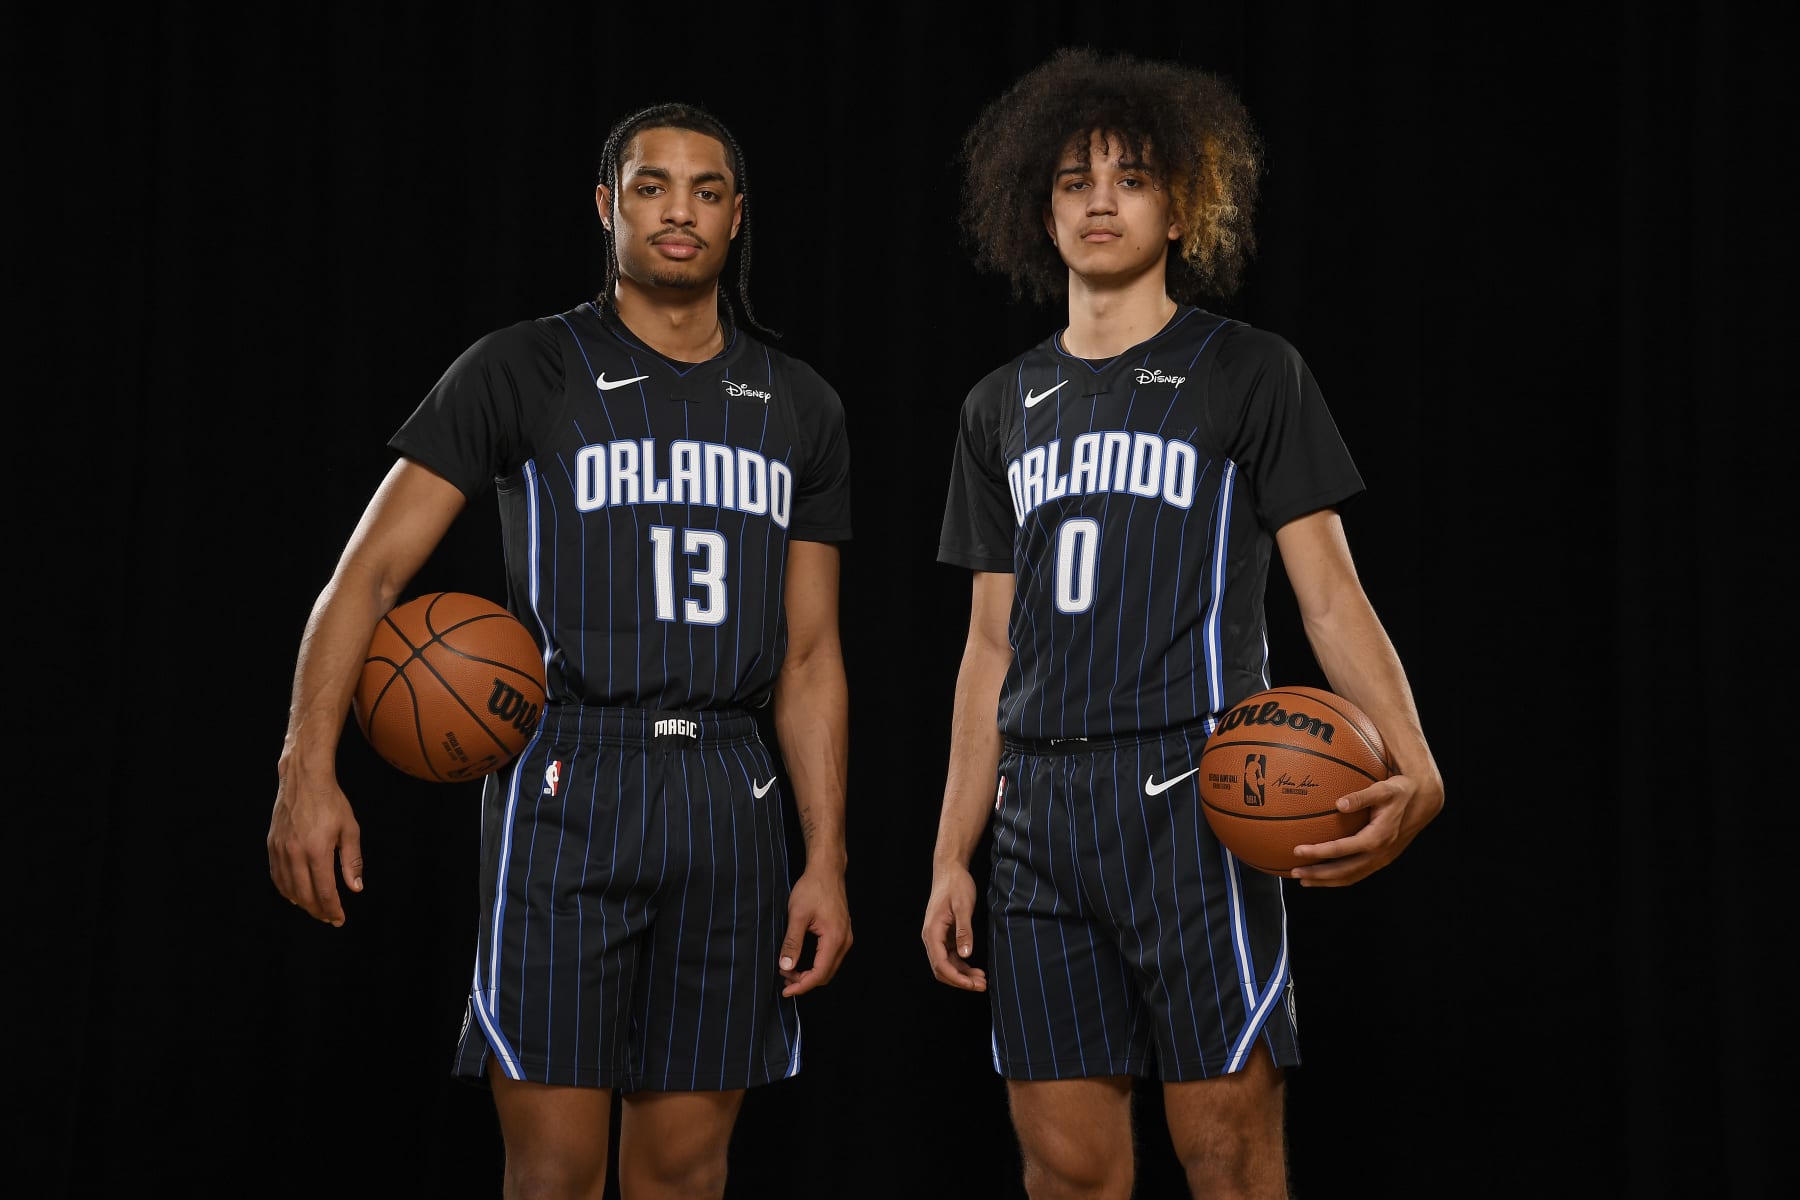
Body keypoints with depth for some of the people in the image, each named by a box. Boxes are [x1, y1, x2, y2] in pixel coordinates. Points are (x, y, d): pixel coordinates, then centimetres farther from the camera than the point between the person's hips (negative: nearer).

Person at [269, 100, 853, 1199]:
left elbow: (810, 654, 13)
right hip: (566, 788, -3)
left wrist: (826, 859, 4)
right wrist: (309, 766, -19)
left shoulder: (801, 408, 13)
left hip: (727, 798, 4)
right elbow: (370, 573, -5)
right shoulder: (523, 371, 1)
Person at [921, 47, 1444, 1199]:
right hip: (1040, 816, 4)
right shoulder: (1003, 408, 18)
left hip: (1192, 798, -4)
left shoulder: (1250, 372, 5)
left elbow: (1332, 594, -1)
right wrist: (953, 854, 12)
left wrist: (1414, 767, -18)